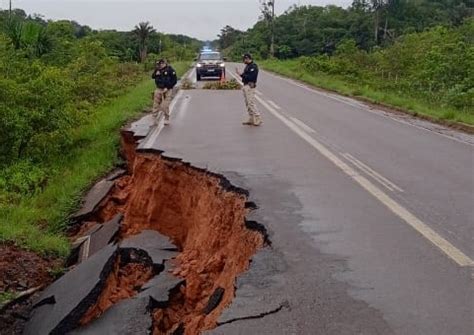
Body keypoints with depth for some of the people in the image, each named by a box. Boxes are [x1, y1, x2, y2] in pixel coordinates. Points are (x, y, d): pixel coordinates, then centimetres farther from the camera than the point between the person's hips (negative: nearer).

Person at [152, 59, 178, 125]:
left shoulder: (170, 70, -10)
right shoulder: (158, 70, 7)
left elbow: (174, 80, -10)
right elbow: (153, 76, 15)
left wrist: (167, 87, -15)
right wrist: (156, 73, -9)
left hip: (167, 90, -5)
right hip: (159, 89, 5)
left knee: (165, 105, -4)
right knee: (156, 104, 4)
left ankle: (167, 119, 9)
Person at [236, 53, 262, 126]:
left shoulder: (253, 66, -14)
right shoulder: (248, 66, 17)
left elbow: (251, 77, -22)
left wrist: (241, 74, -19)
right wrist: (240, 73, 6)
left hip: (250, 86, -10)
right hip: (246, 86, 10)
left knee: (251, 103, -12)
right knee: (248, 104, 12)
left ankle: (258, 119, -8)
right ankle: (251, 119, 17)